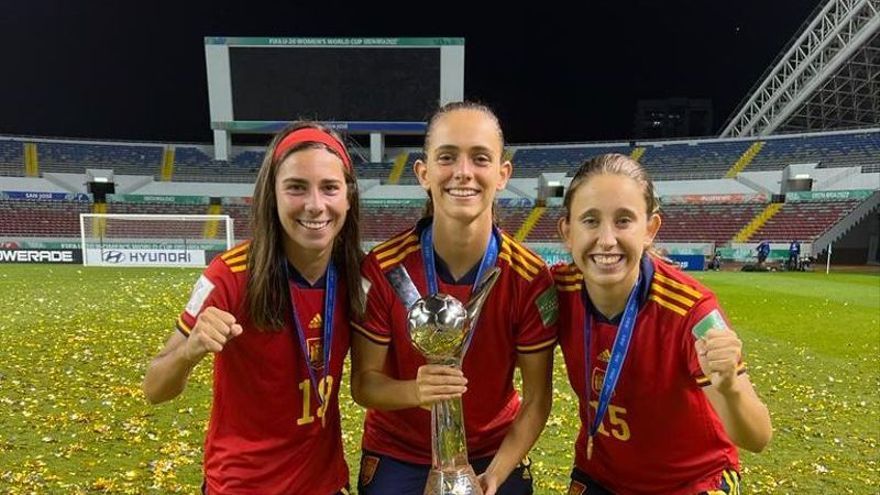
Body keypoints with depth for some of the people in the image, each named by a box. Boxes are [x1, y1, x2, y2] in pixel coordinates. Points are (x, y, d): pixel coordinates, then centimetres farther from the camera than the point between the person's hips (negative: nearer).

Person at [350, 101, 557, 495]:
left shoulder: (531, 278, -18)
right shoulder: (382, 269, -20)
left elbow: (537, 399, -11)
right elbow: (363, 382, -13)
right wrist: (415, 391, -32)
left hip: (494, 456, 0)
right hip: (397, 456, 0)